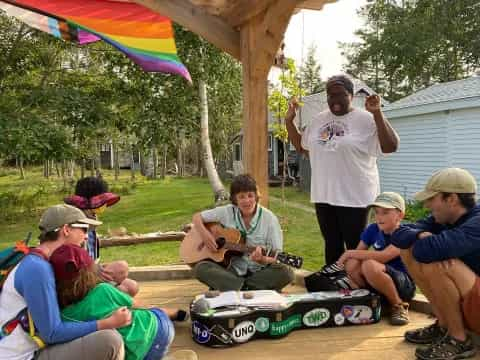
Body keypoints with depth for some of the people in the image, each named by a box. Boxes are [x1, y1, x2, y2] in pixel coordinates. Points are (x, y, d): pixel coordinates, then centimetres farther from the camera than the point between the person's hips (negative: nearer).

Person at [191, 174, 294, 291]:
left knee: (285, 273, -29)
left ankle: (238, 288, -21)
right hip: (231, 270, 1)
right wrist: (204, 233, -10)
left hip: (258, 272, -1)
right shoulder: (226, 212, 0)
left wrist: (263, 259, -28)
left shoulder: (269, 218, -5)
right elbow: (197, 217, 10)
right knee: (200, 268, -24)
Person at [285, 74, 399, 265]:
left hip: (354, 196, -6)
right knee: (331, 244, 17)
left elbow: (390, 147, -18)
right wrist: (289, 121, 10)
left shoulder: (365, 119, -9)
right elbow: (300, 146, 21)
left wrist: (377, 113, -24)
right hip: (323, 195, 6)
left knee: (355, 247, 5)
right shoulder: (319, 120, 10)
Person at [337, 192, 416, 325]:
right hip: (379, 284, 5)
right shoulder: (372, 230, 1)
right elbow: (359, 252, 4)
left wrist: (350, 253, -23)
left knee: (370, 265, -34)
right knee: (352, 264, -23)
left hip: (404, 284, -5)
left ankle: (399, 305, -11)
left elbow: (383, 257, -30)